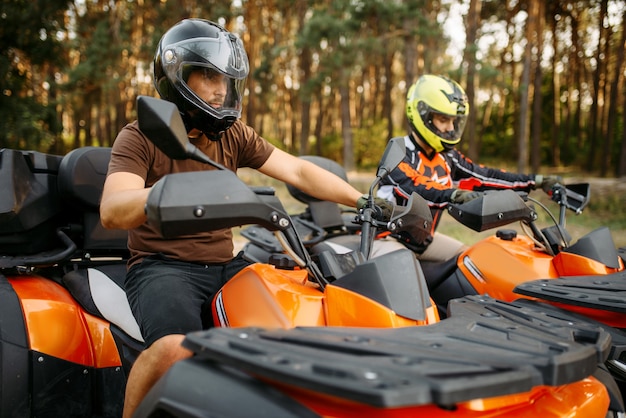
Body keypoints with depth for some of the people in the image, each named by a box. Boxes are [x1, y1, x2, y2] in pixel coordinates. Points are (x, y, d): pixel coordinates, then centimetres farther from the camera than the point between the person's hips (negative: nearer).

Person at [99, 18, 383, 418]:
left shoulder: (234, 135, 10)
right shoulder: (141, 136, -5)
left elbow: (297, 171, 3)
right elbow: (111, 210, -21)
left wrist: (363, 201, -9)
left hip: (224, 264, 6)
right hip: (162, 265, -5)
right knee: (175, 349, -34)